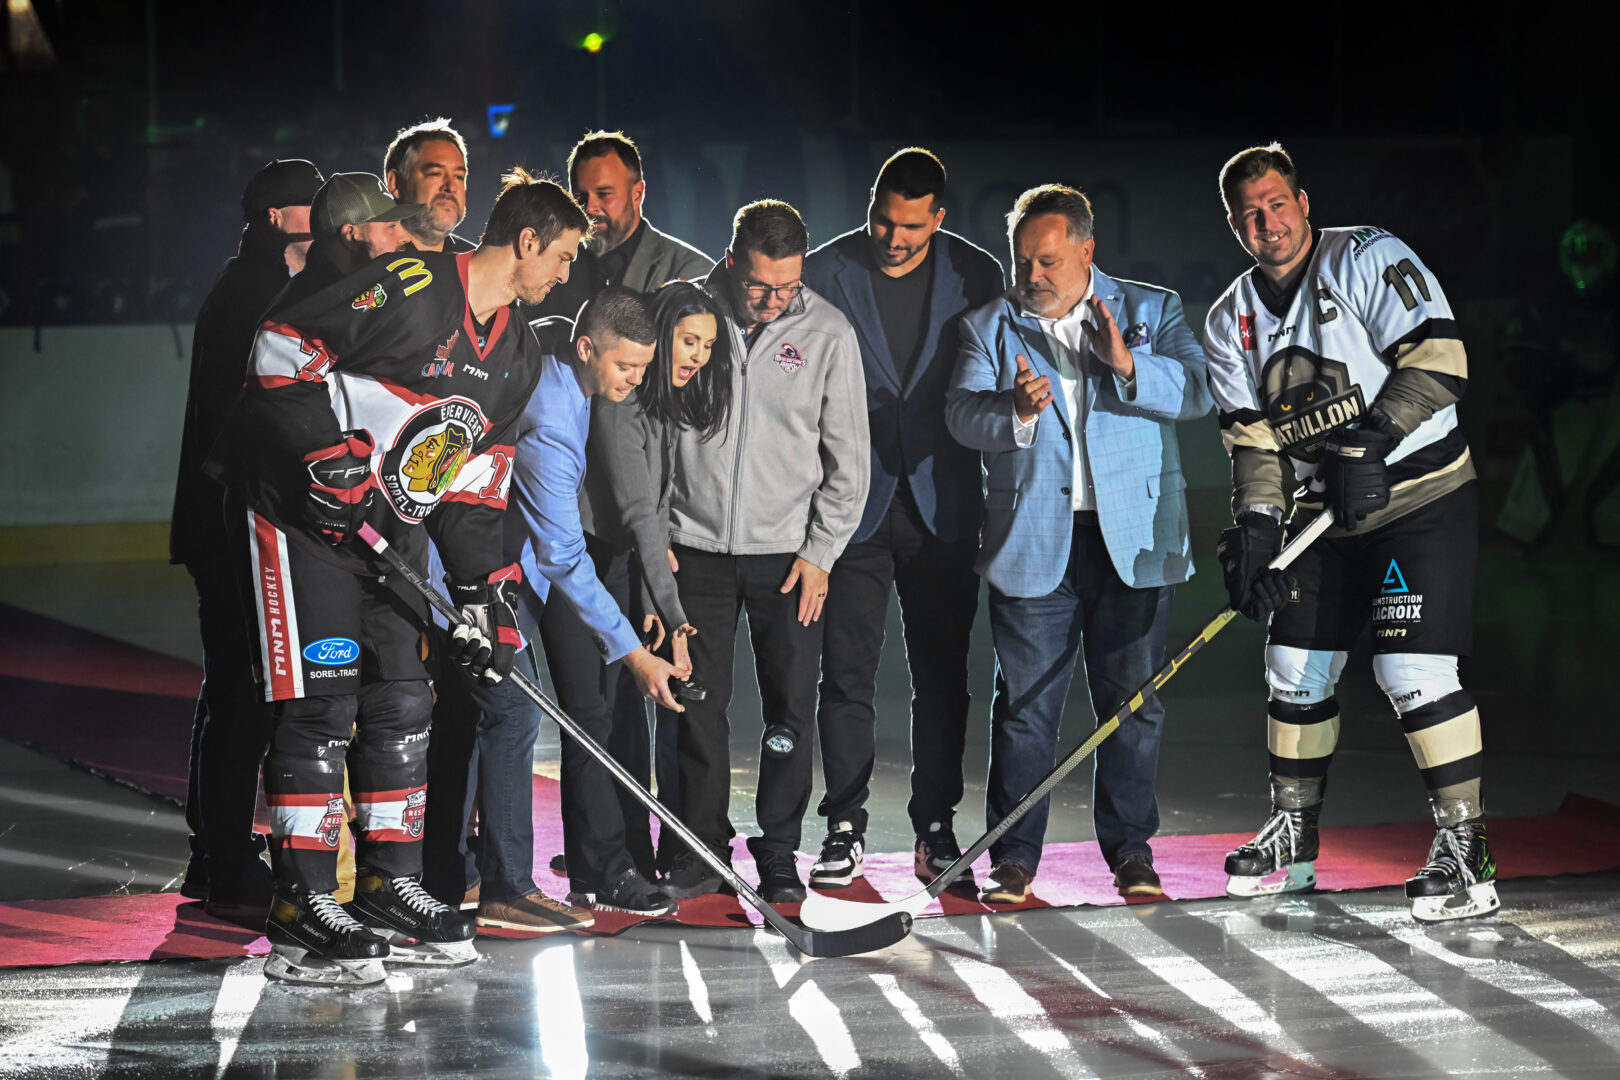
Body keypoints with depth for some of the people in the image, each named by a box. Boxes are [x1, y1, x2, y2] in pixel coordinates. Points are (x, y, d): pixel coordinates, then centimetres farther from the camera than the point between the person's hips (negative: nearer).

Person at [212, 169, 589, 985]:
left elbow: (475, 487, 12)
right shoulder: (409, 286, -18)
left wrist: (485, 595, 6)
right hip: (301, 509, -8)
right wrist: (330, 453, -25)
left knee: (401, 702, 9)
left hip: (390, 526, 9)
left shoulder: (519, 357, 8)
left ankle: (390, 888, 20)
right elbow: (282, 349, -20)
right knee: (320, 700, -10)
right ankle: (303, 906, -6)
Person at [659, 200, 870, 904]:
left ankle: (778, 855, 13)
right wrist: (655, 534, 2)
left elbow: (848, 460, 1)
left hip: (790, 553, 0)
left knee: (789, 709, 1)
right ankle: (702, 851, 16)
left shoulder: (829, 334, -4)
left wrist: (819, 554, -3)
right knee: (698, 704, 3)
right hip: (696, 548, 0)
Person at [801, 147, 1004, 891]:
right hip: (852, 502, -1)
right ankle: (844, 827, 10)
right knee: (846, 674, 1)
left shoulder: (975, 275, 2)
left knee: (942, 675, 6)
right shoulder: (825, 272, -2)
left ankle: (936, 825, 15)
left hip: (942, 504, 1)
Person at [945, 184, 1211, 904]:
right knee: (1025, 701, 0)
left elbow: (1196, 392, -5)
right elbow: (961, 413, -4)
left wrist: (1128, 366, -22)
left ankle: (1130, 850, 15)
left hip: (1133, 540, 0)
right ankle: (1014, 857, 9)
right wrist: (1015, 410, -25)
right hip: (1032, 541, 0)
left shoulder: (1152, 311, 8)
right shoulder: (990, 326, 10)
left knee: (1133, 698, 3)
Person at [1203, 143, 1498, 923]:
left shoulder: (1368, 260, -11)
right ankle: (1293, 842, 26)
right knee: (1295, 669, 9)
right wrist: (1253, 527, -9)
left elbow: (1437, 359, -20)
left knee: (1412, 667, -17)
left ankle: (1465, 853, -11)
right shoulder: (1231, 322, 6)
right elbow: (1251, 439, 5)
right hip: (1329, 511, 7)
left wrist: (1374, 438, -28)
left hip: (1425, 496, -7)